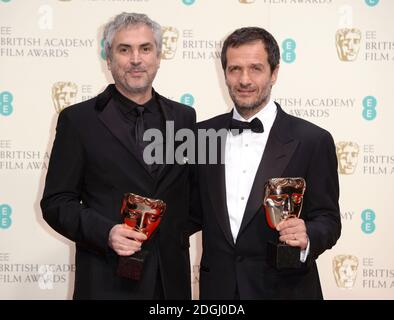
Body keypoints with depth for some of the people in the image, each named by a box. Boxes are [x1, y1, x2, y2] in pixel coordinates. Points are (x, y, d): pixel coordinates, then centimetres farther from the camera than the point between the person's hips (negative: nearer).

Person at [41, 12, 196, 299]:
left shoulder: (184, 117, 8)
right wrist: (106, 232, -17)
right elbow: (56, 202, -3)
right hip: (108, 280, -3)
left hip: (172, 278, 3)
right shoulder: (78, 120, -1)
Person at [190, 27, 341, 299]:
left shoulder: (313, 141, -9)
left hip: (284, 289, -3)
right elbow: (197, 213, 8)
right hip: (218, 287, 3)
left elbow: (327, 219, -6)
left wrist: (307, 238, -25)